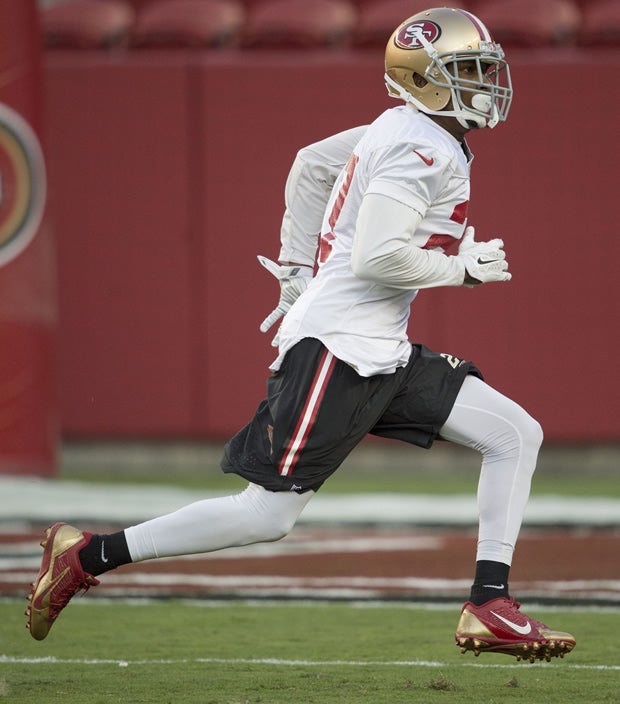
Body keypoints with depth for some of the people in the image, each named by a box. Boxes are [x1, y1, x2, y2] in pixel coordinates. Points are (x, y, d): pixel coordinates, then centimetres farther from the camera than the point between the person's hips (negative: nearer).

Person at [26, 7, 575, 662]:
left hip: (384, 355, 10)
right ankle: (87, 555, 1)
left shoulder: (400, 131, 14)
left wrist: (299, 277, 28)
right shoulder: (423, 148, -15)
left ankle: (489, 609, 1)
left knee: (516, 434, 4)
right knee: (268, 514, -9)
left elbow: (310, 164, 26)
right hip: (336, 346, -10)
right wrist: (464, 268, -10)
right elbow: (376, 257, -24)